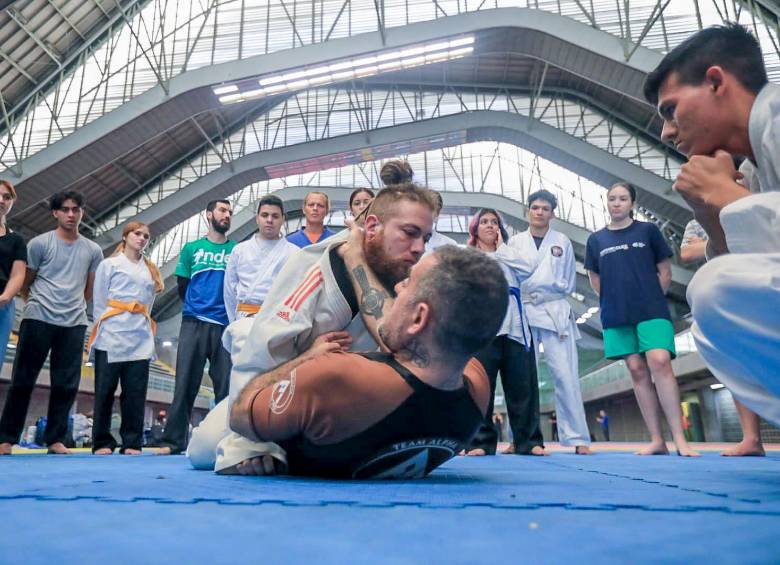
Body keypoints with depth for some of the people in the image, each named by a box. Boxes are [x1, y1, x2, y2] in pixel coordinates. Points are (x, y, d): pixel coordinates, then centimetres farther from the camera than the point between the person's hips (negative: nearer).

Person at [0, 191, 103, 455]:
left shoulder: (93, 251, 11)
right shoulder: (39, 243, 3)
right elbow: (25, 284, 10)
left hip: (74, 324, 2)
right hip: (38, 319, -2)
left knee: (67, 384, 2)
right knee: (23, 380, 3)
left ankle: (55, 440, 11)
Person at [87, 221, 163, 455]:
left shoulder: (151, 270, 20)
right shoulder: (109, 264, 9)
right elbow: (99, 301, 4)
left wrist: (145, 328, 7)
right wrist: (100, 329, -4)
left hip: (140, 338, 3)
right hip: (112, 334, -3)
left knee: (136, 392, 2)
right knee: (105, 390, 1)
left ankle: (132, 442, 7)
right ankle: (102, 442, 9)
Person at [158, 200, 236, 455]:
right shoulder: (191, 248, 12)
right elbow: (182, 287, 15)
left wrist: (232, 312, 3)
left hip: (227, 326, 0)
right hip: (194, 323, 0)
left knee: (226, 385, 0)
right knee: (185, 383, -2)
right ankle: (173, 441, 3)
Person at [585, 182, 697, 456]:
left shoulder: (648, 230, 8)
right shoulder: (596, 239, 11)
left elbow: (665, 272, 10)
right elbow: (595, 279, 16)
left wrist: (651, 299, 3)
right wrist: (615, 301, 6)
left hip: (651, 309, -2)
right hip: (617, 315, 2)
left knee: (660, 362, -18)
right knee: (638, 371, 0)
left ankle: (679, 439, -14)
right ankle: (657, 440, 4)